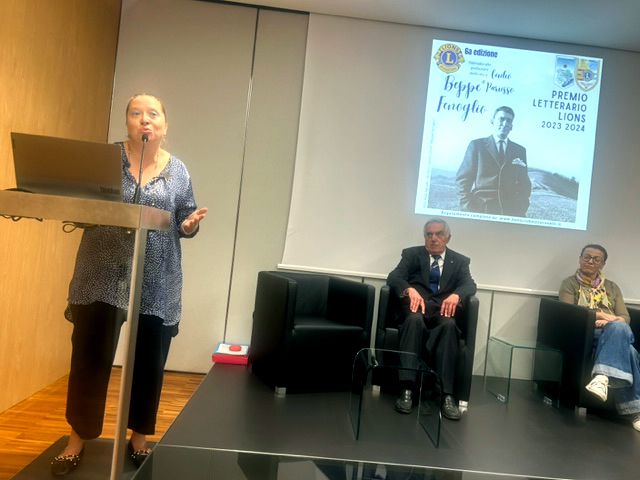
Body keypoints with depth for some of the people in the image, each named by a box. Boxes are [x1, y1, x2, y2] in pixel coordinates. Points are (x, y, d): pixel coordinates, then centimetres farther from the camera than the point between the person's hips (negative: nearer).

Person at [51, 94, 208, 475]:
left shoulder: (178, 171, 5)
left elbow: (182, 224, 8)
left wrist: (191, 224, -13)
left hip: (157, 283, 1)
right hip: (103, 275, -1)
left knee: (149, 361, 9)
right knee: (90, 357, 6)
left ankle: (139, 436, 30)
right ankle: (78, 437, 27)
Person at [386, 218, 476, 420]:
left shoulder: (460, 261, 16)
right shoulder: (411, 254, 13)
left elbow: (470, 285, -1)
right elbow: (393, 277, -3)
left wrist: (456, 295, -25)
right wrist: (410, 289, -25)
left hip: (443, 310, 1)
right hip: (416, 306, -1)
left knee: (449, 325, -34)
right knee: (415, 319, -36)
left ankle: (447, 395, -35)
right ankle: (407, 390, -39)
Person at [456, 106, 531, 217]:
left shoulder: (520, 150, 17)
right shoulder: (476, 145, 8)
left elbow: (524, 184, 17)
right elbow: (463, 178, 4)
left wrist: (522, 209, 1)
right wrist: (468, 208, -7)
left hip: (511, 212, 3)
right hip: (481, 209, -2)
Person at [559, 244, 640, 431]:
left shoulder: (612, 287, 23)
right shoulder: (569, 283, 11)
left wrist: (610, 321, -13)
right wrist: (602, 315, -14)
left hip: (615, 332, 3)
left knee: (618, 328, -37)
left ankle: (602, 376, -49)